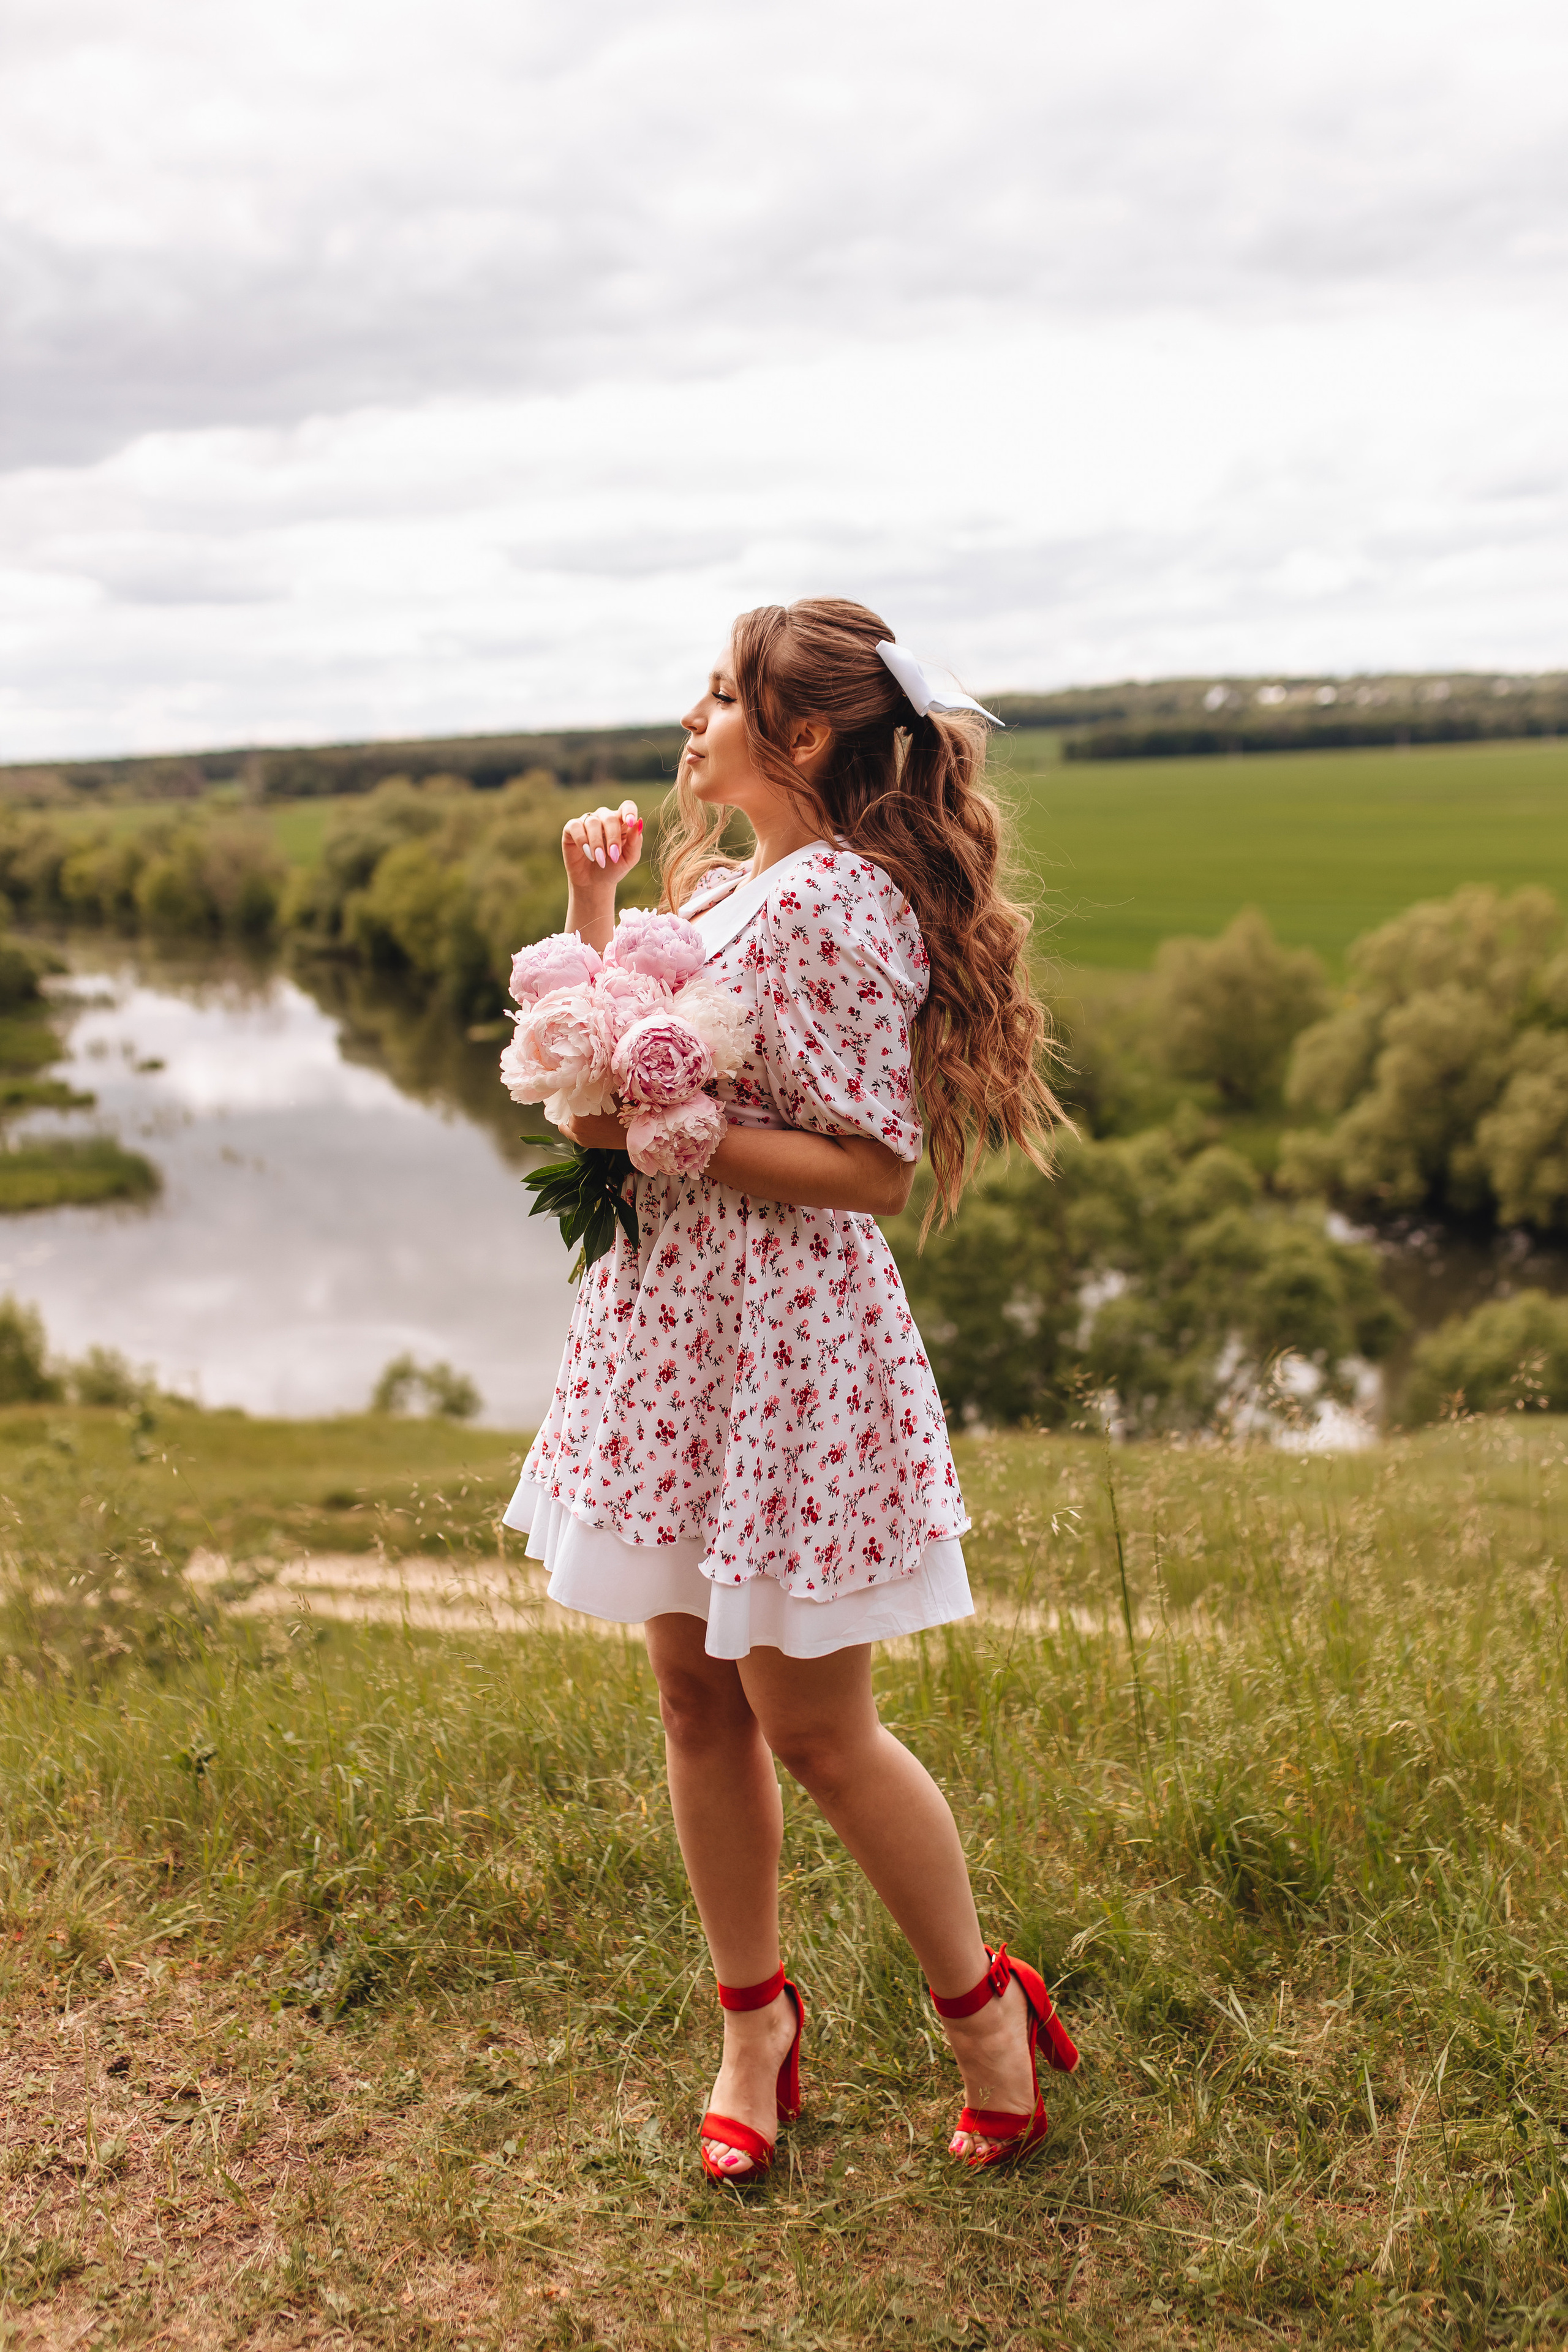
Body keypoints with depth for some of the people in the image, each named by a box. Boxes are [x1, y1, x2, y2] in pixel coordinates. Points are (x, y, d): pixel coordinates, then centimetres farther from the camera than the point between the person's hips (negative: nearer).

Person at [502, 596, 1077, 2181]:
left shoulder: (838, 904, -16)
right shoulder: (715, 886, 12)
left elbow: (875, 1170, -19)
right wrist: (593, 907, 11)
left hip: (789, 1336, -9)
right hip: (670, 1325, 9)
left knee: (813, 1724, 2)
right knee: (696, 1700, 14)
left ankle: (985, 2008, 25)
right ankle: (755, 2025, 31)